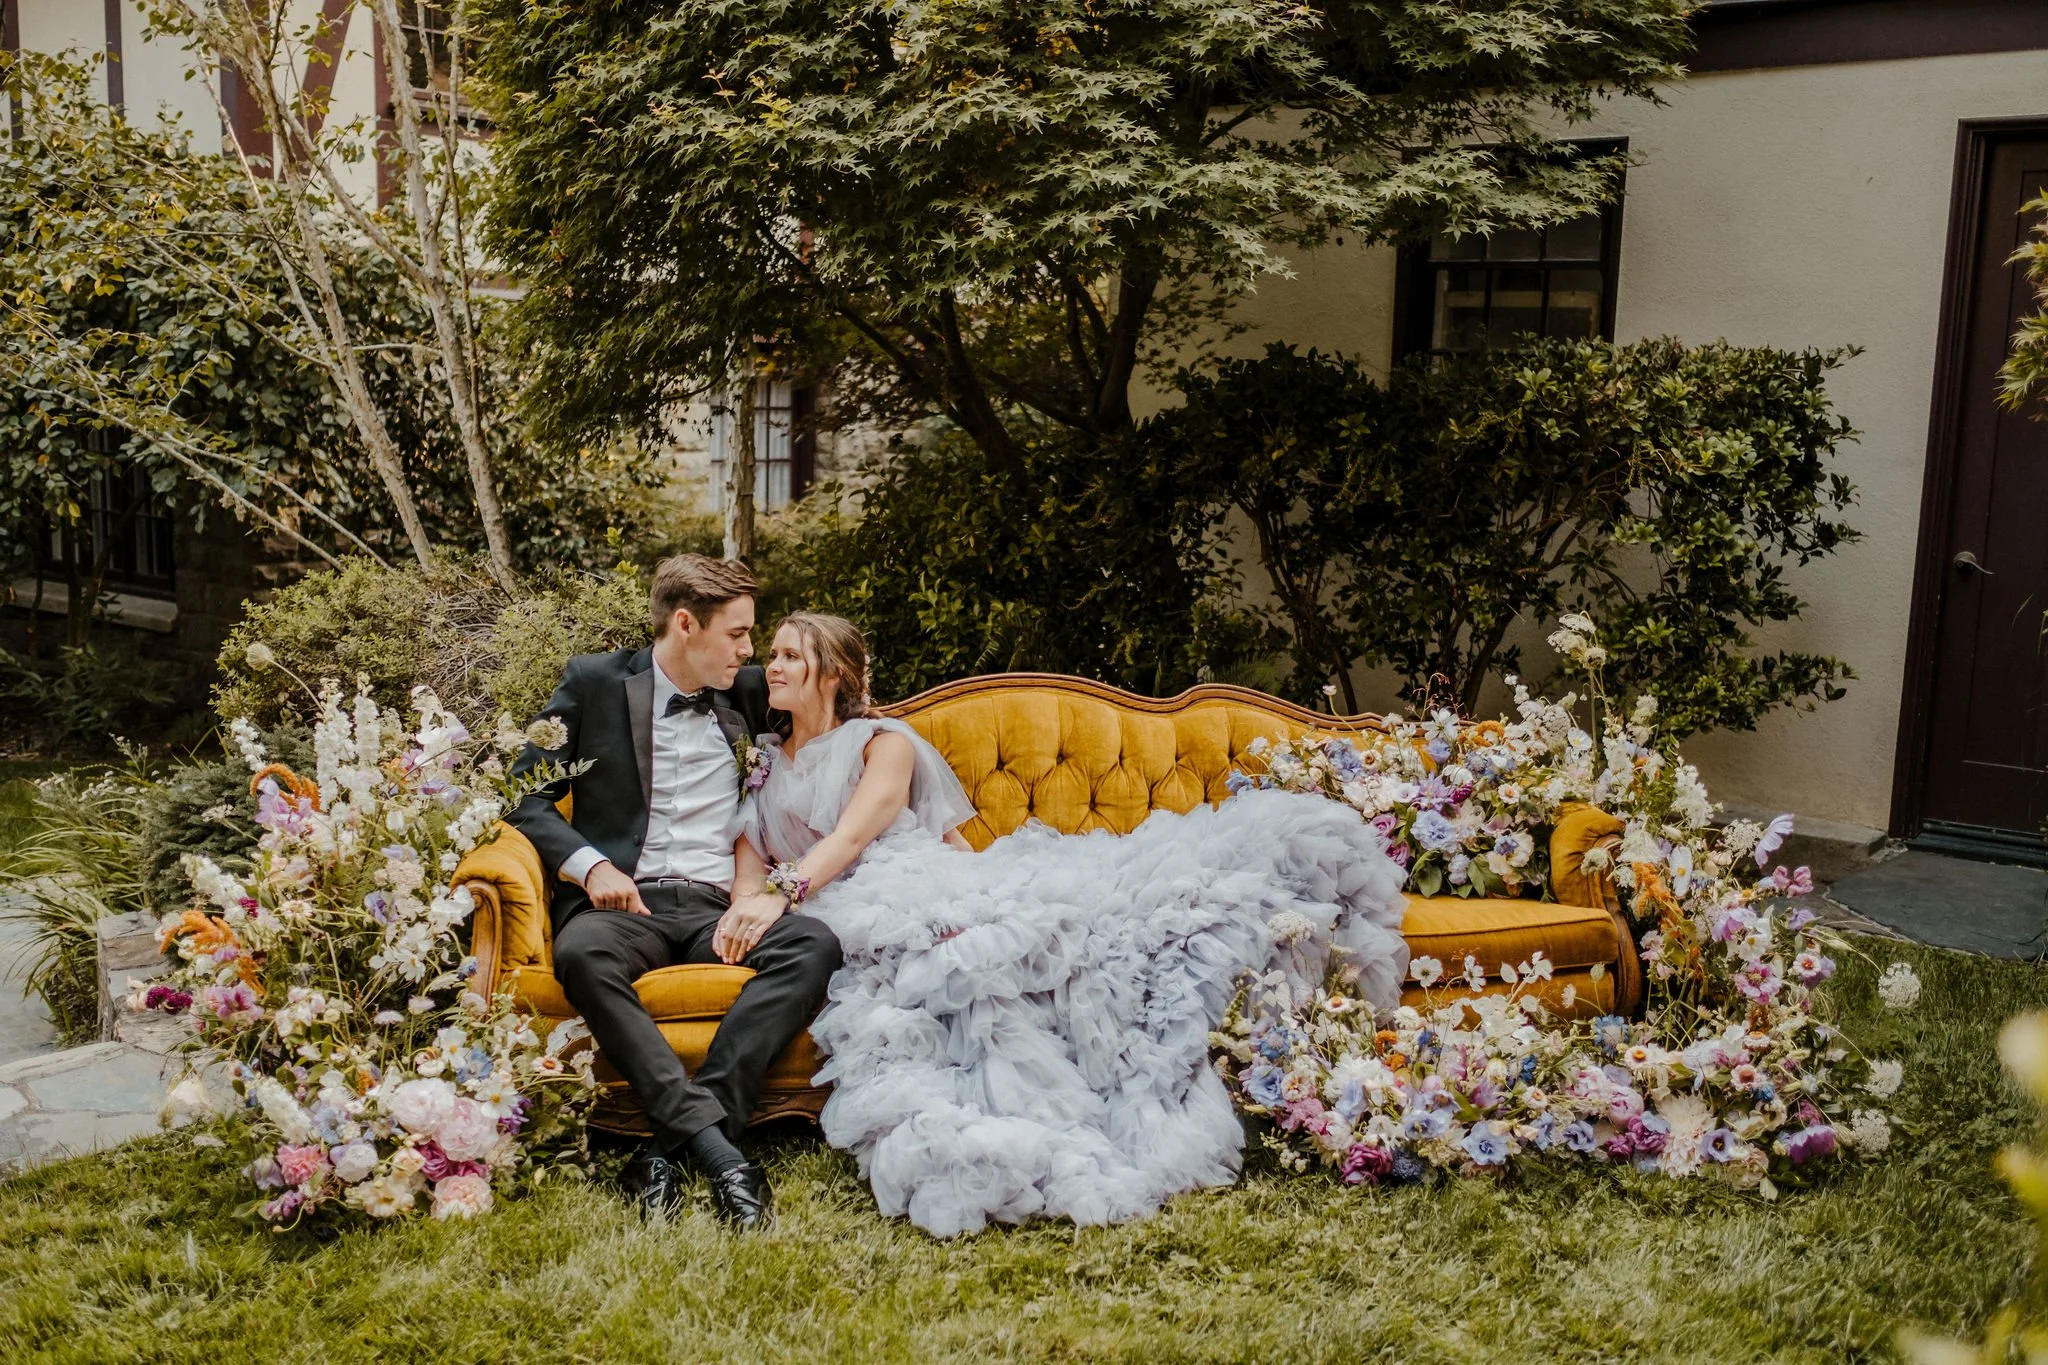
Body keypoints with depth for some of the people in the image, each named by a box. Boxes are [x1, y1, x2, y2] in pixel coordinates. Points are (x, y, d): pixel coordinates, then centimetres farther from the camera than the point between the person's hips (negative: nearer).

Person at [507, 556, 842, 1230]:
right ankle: (715, 1146, -41)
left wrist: (769, 889, 0)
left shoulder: (750, 694, 17)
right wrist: (590, 865, -12)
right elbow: (526, 796, 6)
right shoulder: (595, 681, 8)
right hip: (624, 900, -2)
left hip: (718, 909, 3)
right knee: (581, 953, -37)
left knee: (815, 943, -29)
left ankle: (673, 1142, -36)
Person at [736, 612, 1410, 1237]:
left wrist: (786, 889, -20)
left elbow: (855, 831, -4)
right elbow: (751, 869, 15)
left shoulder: (881, 740, 13)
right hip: (851, 922, 1)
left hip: (932, 892, -1)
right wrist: (750, 906, -10)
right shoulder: (764, 773, 27)